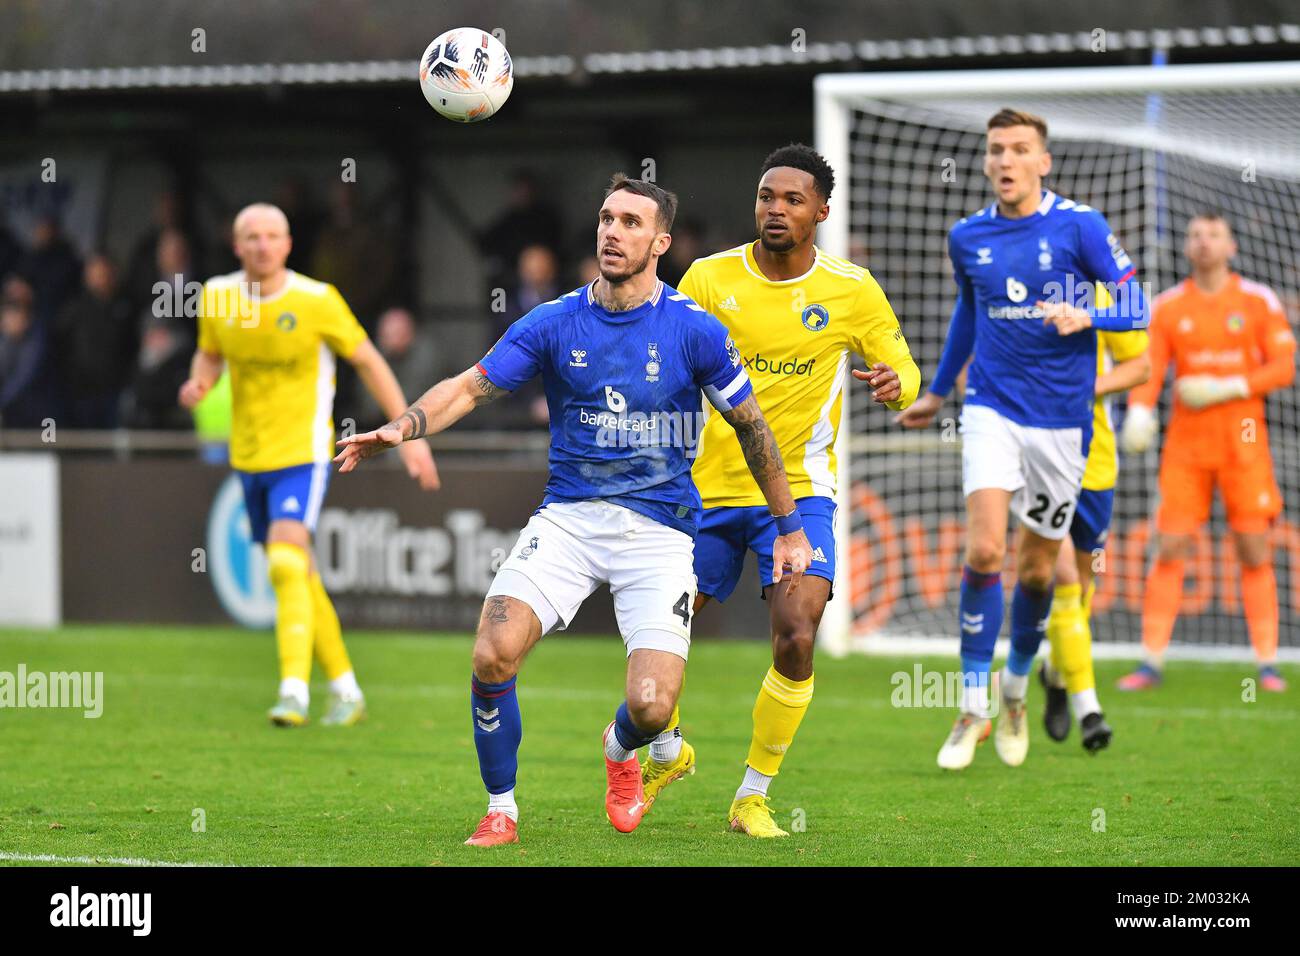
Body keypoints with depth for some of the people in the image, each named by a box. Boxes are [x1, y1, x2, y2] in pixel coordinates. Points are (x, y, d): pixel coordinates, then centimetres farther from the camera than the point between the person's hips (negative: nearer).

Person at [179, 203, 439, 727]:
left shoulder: (316, 300, -13)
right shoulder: (218, 296, -2)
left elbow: (367, 360, -3)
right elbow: (210, 353, 17)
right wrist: (198, 383, -8)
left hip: (303, 453, -5)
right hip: (249, 457, 5)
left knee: (286, 564, -23)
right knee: (300, 577, 12)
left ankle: (294, 690, -26)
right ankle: (345, 689, 25)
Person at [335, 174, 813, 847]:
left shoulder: (694, 331, -2)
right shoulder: (554, 323, 2)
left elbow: (751, 425, 8)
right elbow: (471, 386, 1)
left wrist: (788, 528, 13)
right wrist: (402, 427, -18)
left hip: (659, 529, -1)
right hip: (568, 516, 2)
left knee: (650, 705, -16)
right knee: (493, 655, -21)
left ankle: (621, 749, 24)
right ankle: (501, 810, 1)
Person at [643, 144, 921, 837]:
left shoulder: (851, 291, -3)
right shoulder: (709, 278, -2)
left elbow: (902, 371, 4)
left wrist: (896, 382, -20)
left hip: (797, 491, -1)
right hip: (707, 488, 1)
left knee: (797, 637, -19)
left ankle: (753, 795, -1)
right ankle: (668, 751, 38)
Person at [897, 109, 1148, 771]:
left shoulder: (1080, 226, -5)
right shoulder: (967, 237, 5)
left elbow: (1136, 306, -4)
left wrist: (1084, 315, -24)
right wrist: (936, 391, 32)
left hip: (1061, 419, -1)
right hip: (992, 410, 1)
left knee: (1037, 568, 8)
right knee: (984, 550, -17)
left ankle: (1016, 691, 32)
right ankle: (973, 708, -9)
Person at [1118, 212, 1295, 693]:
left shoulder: (1259, 301, 2)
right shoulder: (1167, 306, 5)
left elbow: (1283, 368, -2)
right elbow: (1149, 368, 0)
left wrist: (1227, 389, -14)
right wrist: (1139, 413, -20)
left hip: (1243, 440, -1)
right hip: (1185, 442, 1)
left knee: (1255, 553, -1)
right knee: (1169, 550, -3)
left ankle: (1267, 665, 5)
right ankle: (1152, 662, 0)